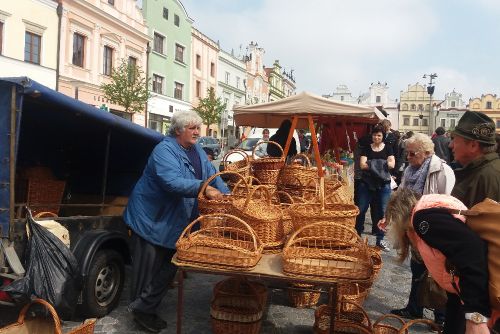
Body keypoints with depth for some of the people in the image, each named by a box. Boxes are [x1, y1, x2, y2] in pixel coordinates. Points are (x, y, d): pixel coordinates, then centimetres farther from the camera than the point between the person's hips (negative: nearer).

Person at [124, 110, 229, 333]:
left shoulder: (197, 151, 6)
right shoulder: (164, 150, -20)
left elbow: (212, 175, 0)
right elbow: (172, 182, -35)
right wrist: (203, 188, -43)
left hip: (174, 223, 8)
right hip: (150, 219, -8)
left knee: (168, 267, 14)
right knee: (148, 269, 2)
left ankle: (146, 309, 29)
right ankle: (140, 310, 21)